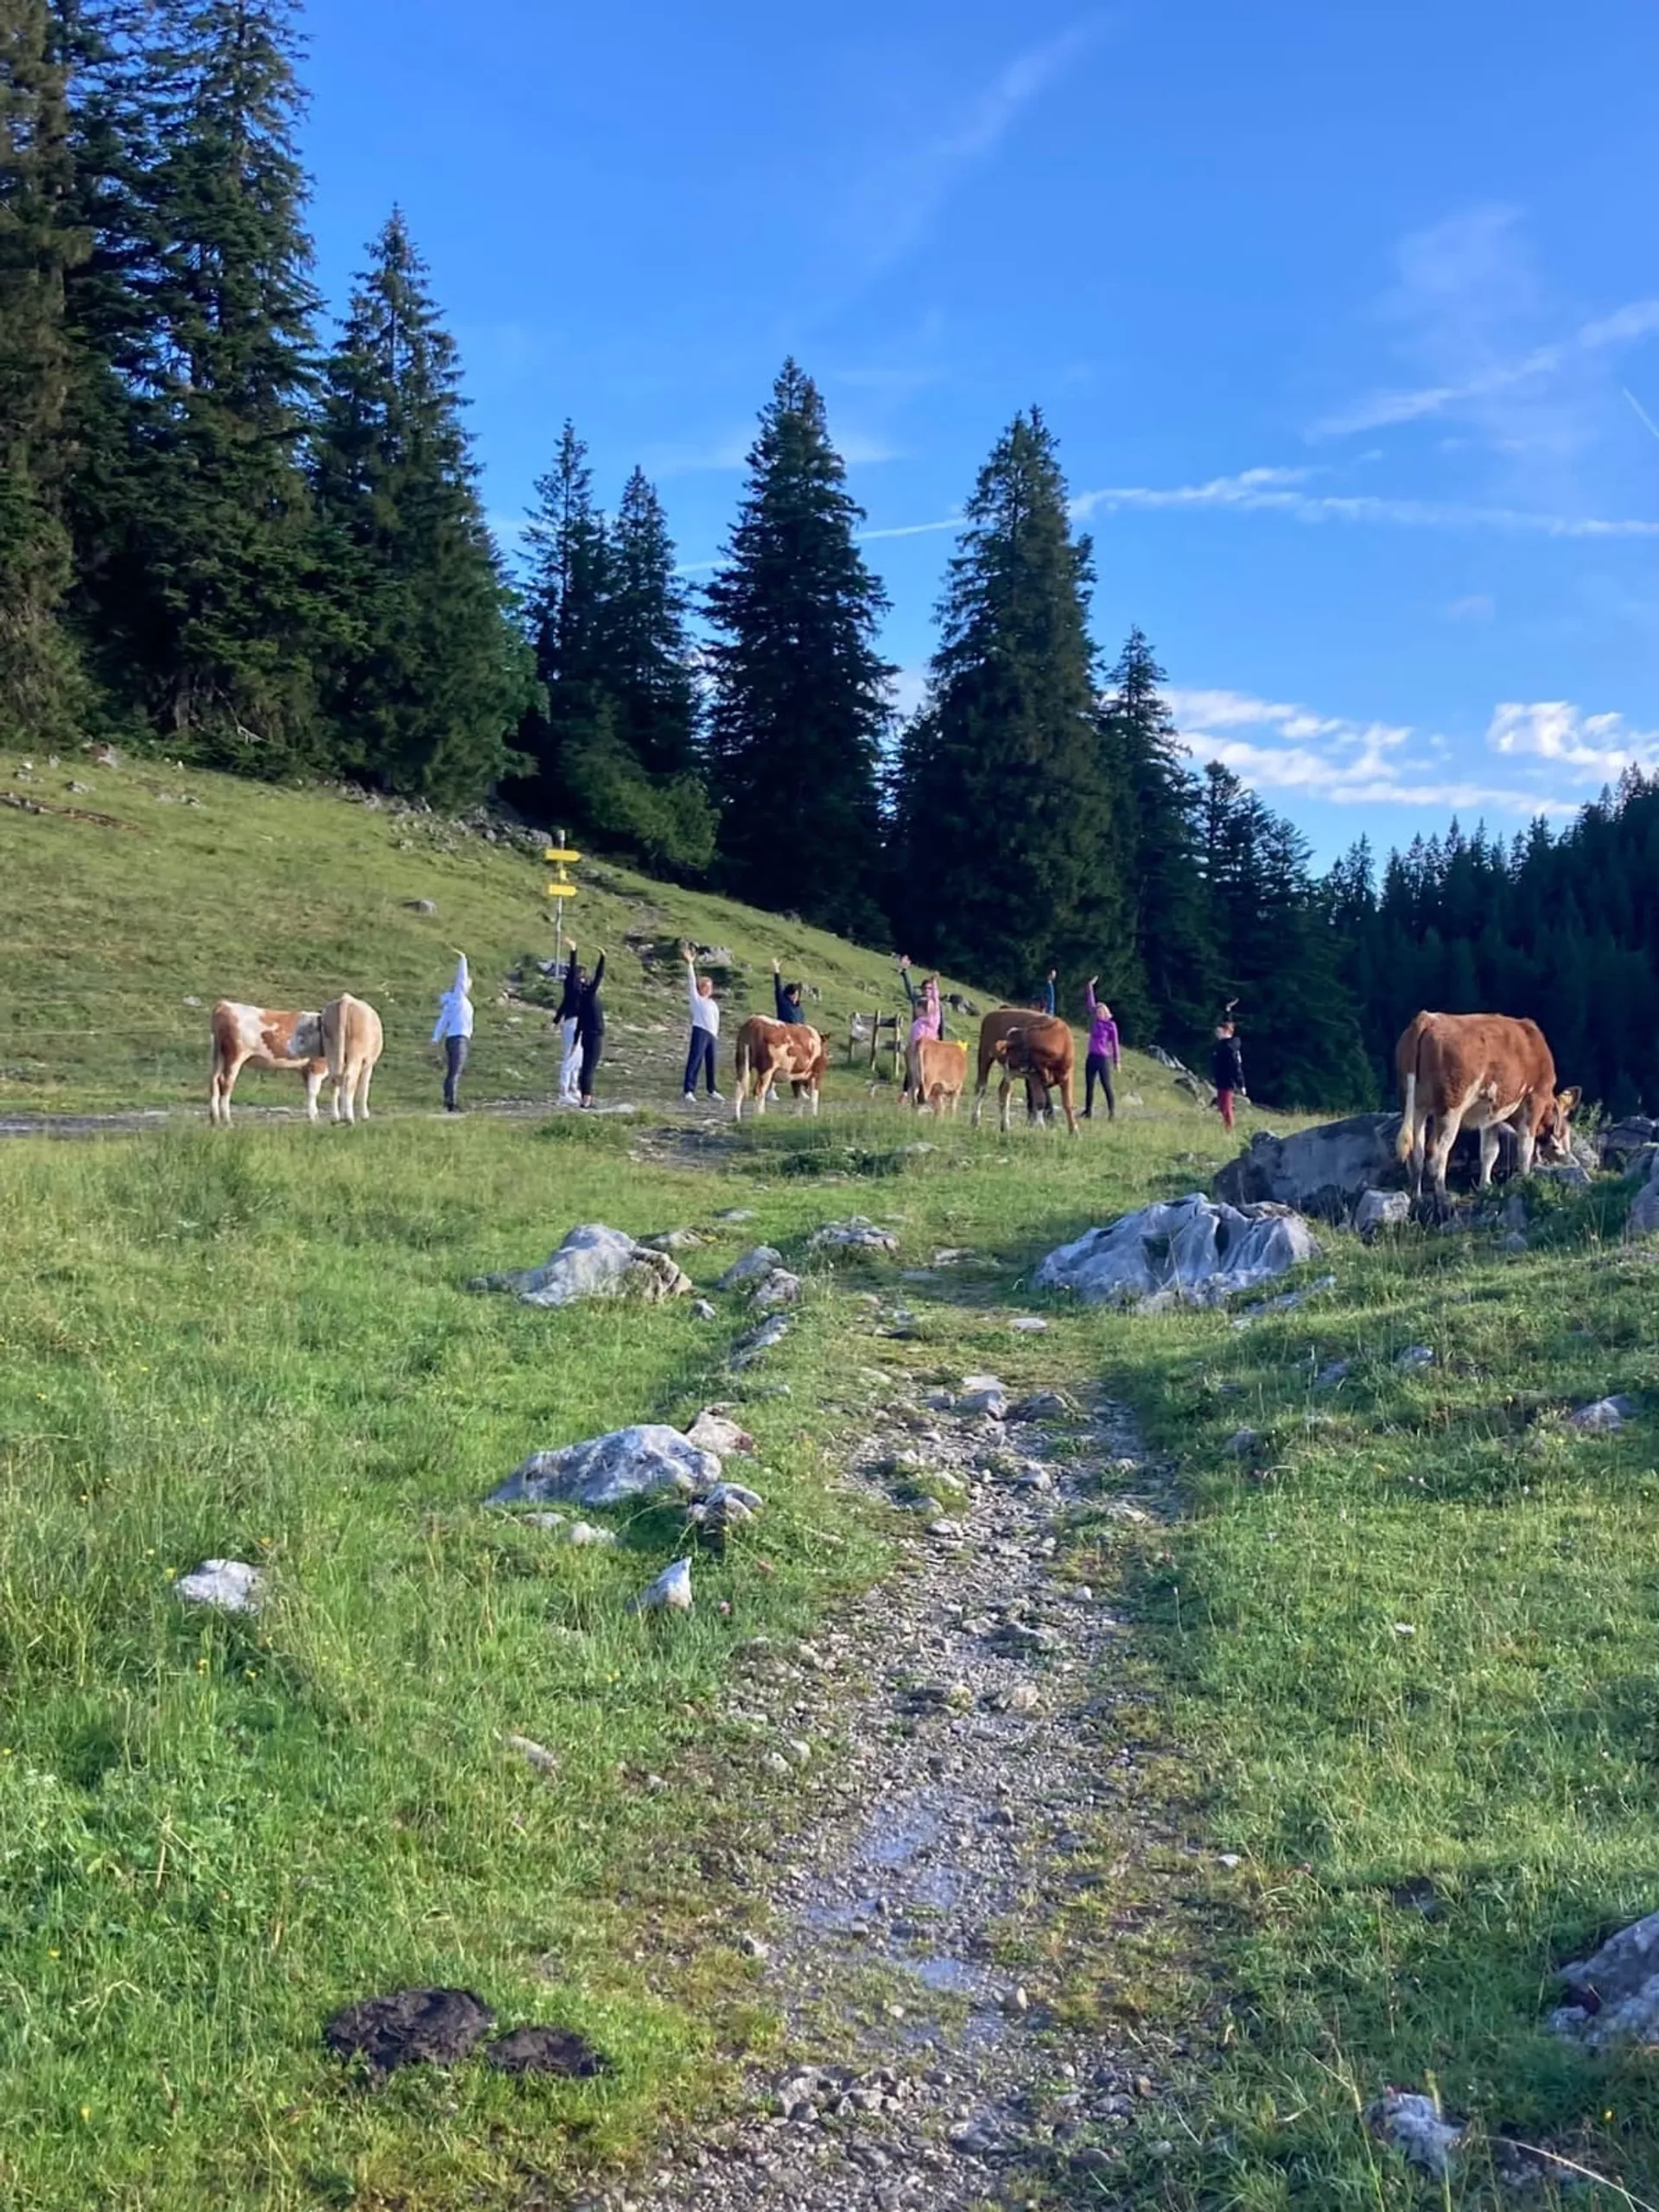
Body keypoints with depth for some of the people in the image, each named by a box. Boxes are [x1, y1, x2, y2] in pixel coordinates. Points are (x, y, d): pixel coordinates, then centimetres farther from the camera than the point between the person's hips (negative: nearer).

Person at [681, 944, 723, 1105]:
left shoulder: (713, 1003, 21)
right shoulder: (696, 999, 4)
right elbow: (691, 981, -4)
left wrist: (715, 1034, 15)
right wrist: (690, 964, -11)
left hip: (711, 1034, 7)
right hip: (700, 1031, -6)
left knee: (710, 1063, 13)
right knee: (694, 1061, -14)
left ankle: (712, 1090, 25)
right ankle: (689, 1091, -19)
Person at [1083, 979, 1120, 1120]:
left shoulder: (1111, 1025, -3)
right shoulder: (1094, 1022, 10)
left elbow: (1114, 1043, -2)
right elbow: (1091, 1004, 13)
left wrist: (1117, 1060, -4)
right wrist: (1090, 986, 13)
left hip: (1104, 1058, -6)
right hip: (1092, 1057, 6)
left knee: (1106, 1086, -5)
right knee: (1089, 1086, 5)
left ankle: (1112, 1112, -1)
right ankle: (1088, 1112, 8)